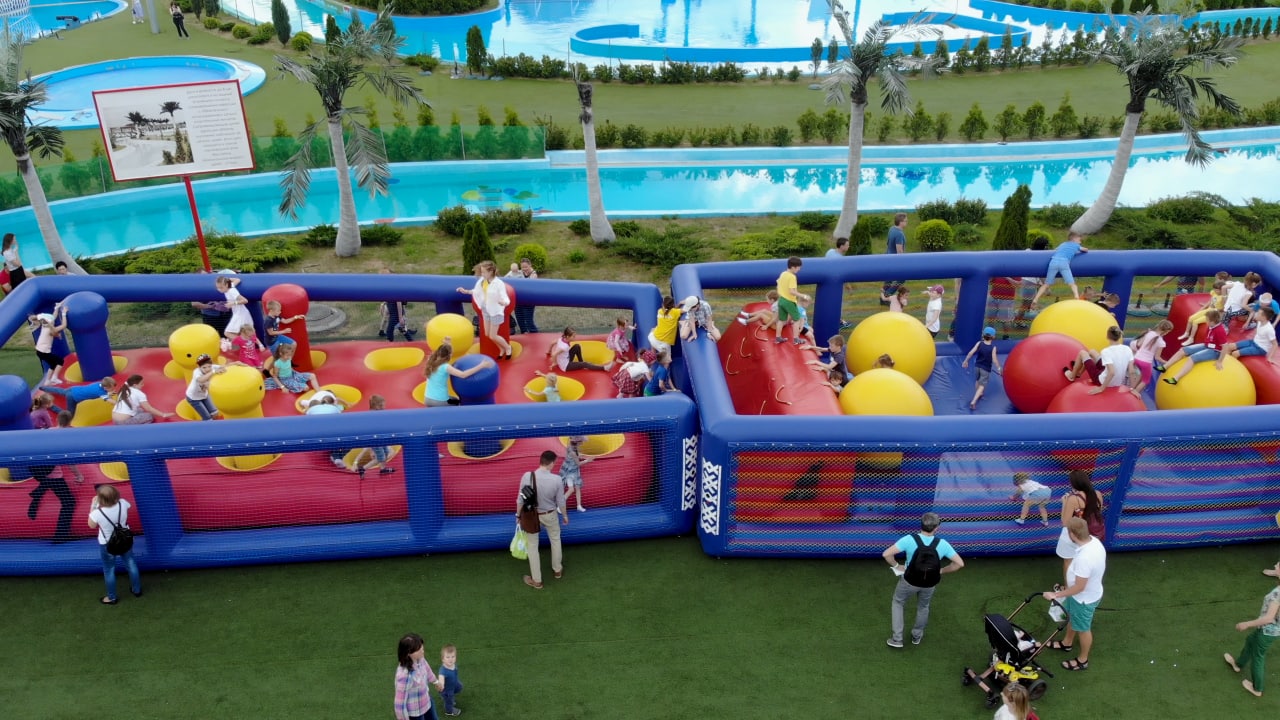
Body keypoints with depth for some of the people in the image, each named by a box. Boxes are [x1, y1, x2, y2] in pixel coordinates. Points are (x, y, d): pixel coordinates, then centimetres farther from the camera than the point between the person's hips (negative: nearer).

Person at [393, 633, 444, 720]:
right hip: (414, 712, -7)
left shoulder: (419, 659, -18)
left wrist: (436, 681, 25)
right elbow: (400, 703, -30)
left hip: (426, 701, 7)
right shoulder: (404, 675, -41)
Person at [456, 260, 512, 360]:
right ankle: (502, 349, 39)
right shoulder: (482, 280, -7)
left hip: (495, 311, -7)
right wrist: (466, 291, 12)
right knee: (487, 334, 16)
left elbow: (506, 299, -32)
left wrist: (504, 302, -54)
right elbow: (477, 291, 13)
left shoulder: (499, 283, -27)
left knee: (493, 336, -1)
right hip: (485, 310, 7)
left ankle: (508, 347, 27)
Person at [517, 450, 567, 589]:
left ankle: (536, 580, 28)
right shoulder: (557, 479, -23)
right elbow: (561, 501, -10)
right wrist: (565, 515, 10)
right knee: (555, 540, 28)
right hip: (550, 515, 1)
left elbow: (520, 499, -14)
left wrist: (518, 515, 4)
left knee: (532, 546, 17)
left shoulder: (527, 476, -24)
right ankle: (557, 570, 47)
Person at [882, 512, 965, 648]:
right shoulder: (942, 544, -21)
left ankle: (897, 639, 29)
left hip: (909, 580, -1)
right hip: (929, 583, 2)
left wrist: (897, 566, -9)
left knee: (898, 602, 27)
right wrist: (941, 571, -1)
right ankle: (917, 636, 50)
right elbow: (960, 563, -15)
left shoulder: (909, 539, -27)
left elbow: (886, 554, -29)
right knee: (923, 607, 31)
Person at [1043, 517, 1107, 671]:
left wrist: (1056, 595, -20)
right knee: (1072, 617, 31)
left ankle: (1082, 660, 41)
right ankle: (1067, 643, 57)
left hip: (1084, 598, -8)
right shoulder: (1094, 541, -15)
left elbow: (1079, 587, -32)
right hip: (1089, 592, 8)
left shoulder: (1084, 558, -43)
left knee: (1083, 628, 17)